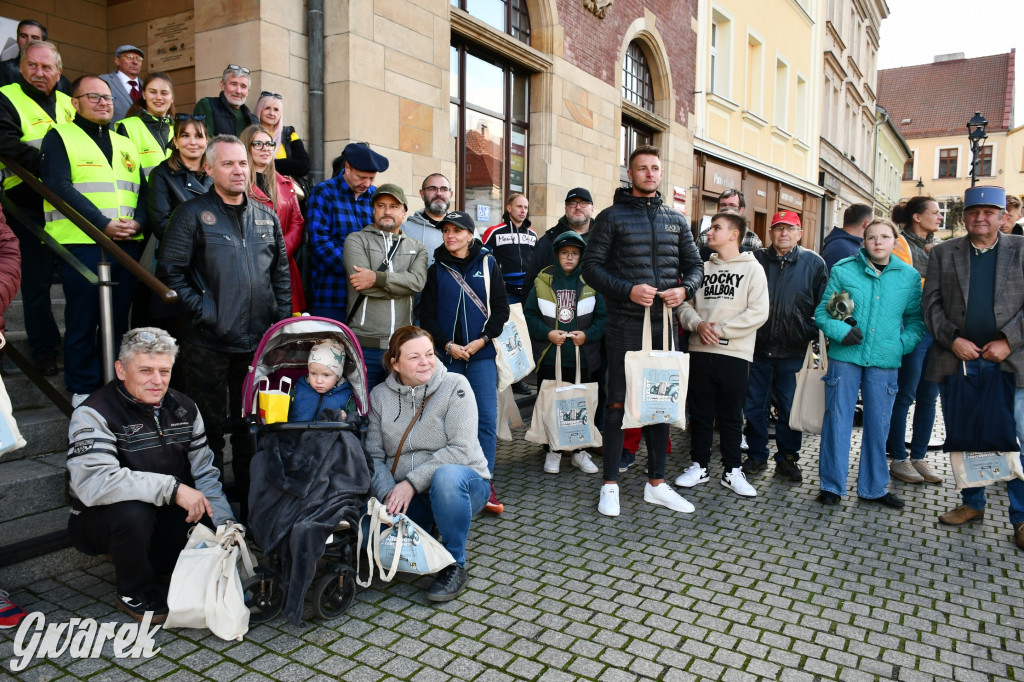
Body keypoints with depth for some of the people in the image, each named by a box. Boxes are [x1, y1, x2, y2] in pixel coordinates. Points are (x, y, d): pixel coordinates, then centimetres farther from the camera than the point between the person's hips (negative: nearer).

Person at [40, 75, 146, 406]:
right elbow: (60, 187, -10)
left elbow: (142, 189, 12)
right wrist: (103, 224, -18)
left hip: (127, 244, 5)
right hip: (81, 244, -4)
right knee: (83, 321, 1)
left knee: (118, 319, 10)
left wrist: (137, 221, -8)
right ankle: (83, 388, 12)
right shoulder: (60, 137, 3)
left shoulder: (125, 144, 20)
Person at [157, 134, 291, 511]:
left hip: (260, 341, 4)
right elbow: (169, 272, -6)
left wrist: (282, 317, 7)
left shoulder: (266, 216, 12)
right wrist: (202, 311, -13)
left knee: (252, 423, 15)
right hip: (210, 342, -4)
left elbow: (281, 272, 16)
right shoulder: (193, 214, -2)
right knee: (210, 424, 6)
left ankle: (249, 494, 29)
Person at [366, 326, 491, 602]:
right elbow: (374, 454, -2)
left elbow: (461, 449, -18)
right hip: (406, 496, 4)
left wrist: (412, 482, -23)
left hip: (461, 484, -4)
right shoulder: (379, 396, 3)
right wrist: (388, 493, -19)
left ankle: (454, 566, -16)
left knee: (446, 476, -38)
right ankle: (425, 530, 14)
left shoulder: (455, 386, -9)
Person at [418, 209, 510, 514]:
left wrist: (483, 339, -8)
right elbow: (426, 314, 6)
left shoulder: (488, 264, 6)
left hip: (481, 354, -1)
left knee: (487, 418, -7)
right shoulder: (436, 269, 8)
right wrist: (447, 345, -7)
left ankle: (484, 485, -1)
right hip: (447, 355, 1)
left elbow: (501, 308, 5)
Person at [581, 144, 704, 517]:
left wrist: (685, 289, -5)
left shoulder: (676, 220, 13)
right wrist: (627, 290, -18)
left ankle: (656, 484, 23)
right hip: (625, 326, -5)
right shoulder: (612, 216, 0)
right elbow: (592, 266, -6)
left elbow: (695, 264, 16)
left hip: (664, 323, 5)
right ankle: (610, 485, 11)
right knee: (618, 404, 0)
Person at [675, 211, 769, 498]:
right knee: (700, 412, 10)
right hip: (700, 351, 4)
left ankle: (732, 470, 18)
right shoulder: (703, 268, 13)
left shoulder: (752, 268, 0)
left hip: (734, 354, -3)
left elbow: (758, 313, -9)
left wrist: (721, 330, -14)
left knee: (731, 415, 6)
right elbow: (685, 305, 10)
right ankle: (699, 466, 22)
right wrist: (698, 324, -10)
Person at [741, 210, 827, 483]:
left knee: (790, 408, 7)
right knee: (754, 405, 7)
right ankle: (757, 456, 20)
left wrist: (813, 338, -2)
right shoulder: (756, 259, 7)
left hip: (794, 351, -1)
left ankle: (787, 458, 21)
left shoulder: (814, 263, 5)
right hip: (758, 347, 1)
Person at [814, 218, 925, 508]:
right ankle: (832, 484, 15)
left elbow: (916, 318, 13)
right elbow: (822, 312, 2)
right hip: (845, 357, -2)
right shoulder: (843, 270, 1)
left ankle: (873, 486, 26)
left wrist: (903, 343, -4)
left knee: (878, 425, 11)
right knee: (837, 421, 2)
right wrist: (841, 331, -15)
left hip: (885, 361, 2)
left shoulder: (909, 276, 7)